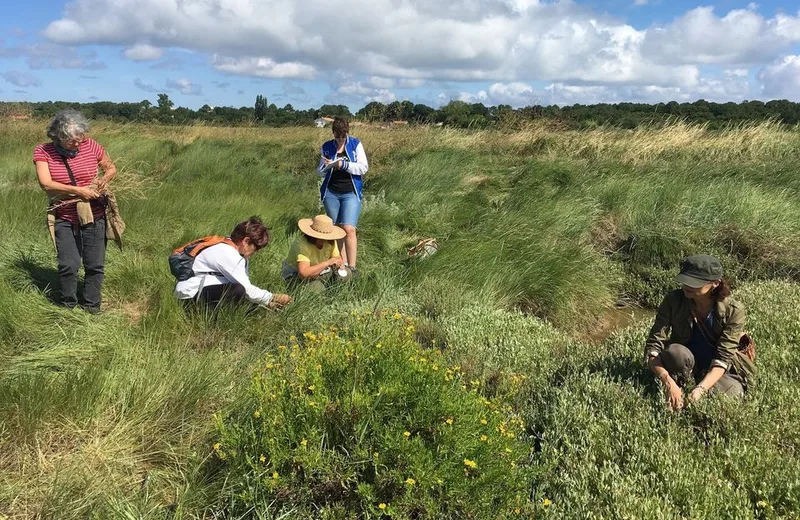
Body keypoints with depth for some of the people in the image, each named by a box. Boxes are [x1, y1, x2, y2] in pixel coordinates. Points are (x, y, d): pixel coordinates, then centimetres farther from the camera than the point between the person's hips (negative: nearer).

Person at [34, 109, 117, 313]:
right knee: (68, 265, -4)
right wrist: (78, 191, -25)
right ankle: (68, 305, 20)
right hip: (64, 219, -1)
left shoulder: (91, 145, -6)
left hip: (94, 217, 1)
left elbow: (111, 168, 8)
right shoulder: (43, 151, -8)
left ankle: (91, 306, 24)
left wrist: (105, 178, -13)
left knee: (95, 265, 6)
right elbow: (45, 184, -18)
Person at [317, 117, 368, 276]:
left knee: (349, 229, -16)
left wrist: (342, 164, -17)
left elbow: (363, 167, -8)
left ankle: (352, 267, -13)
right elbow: (320, 172, 12)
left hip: (351, 193, -3)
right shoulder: (327, 147, 7)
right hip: (330, 193, 3)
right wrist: (327, 166, -11)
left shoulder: (355, 144, 0)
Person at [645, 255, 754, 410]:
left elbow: (724, 356, -24)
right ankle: (676, 401, -13)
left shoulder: (733, 311, -21)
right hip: (684, 363, 0)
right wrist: (669, 383, -41)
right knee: (674, 351, -33)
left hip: (717, 371, 1)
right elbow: (653, 345, -24)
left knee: (733, 392, -30)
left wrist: (700, 389, -40)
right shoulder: (673, 301, -20)